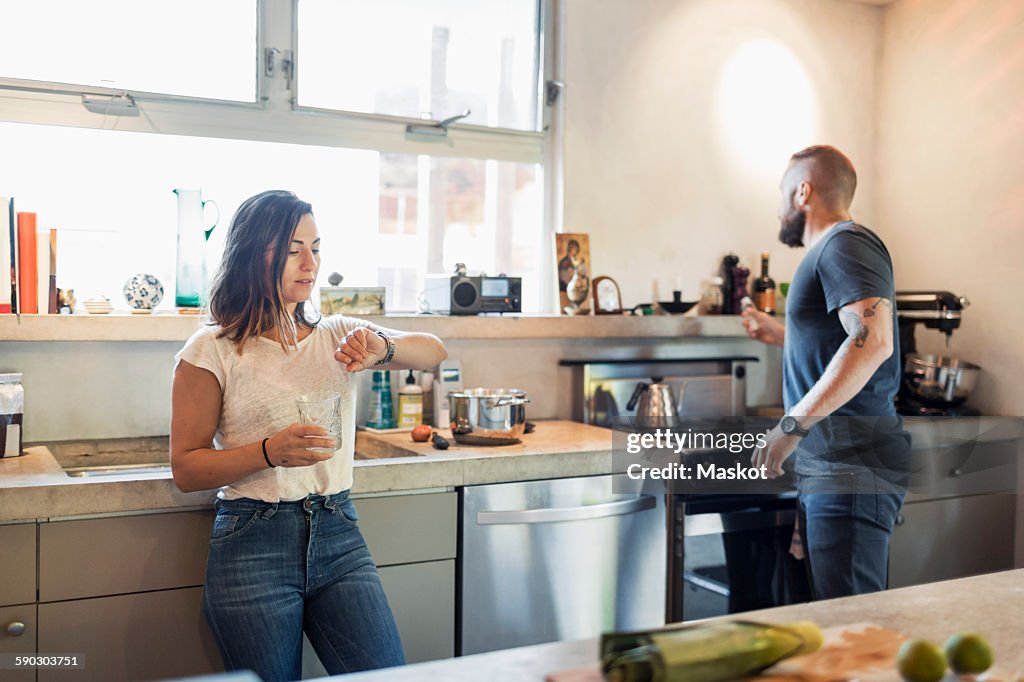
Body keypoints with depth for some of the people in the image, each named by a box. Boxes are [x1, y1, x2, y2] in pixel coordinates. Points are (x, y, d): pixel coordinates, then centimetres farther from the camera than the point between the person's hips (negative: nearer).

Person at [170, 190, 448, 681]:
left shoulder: (337, 336, 9)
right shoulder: (212, 351, -4)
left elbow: (435, 352, 1)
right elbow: (186, 469, -5)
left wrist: (382, 348, -20)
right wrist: (270, 452, -21)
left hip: (338, 535, 4)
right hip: (252, 545, -3)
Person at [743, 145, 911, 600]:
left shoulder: (846, 245, -9)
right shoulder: (829, 252, 23)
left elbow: (873, 341, -25)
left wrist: (794, 424, -27)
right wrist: (781, 335, 38)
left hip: (851, 471, -10)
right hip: (827, 468, 11)